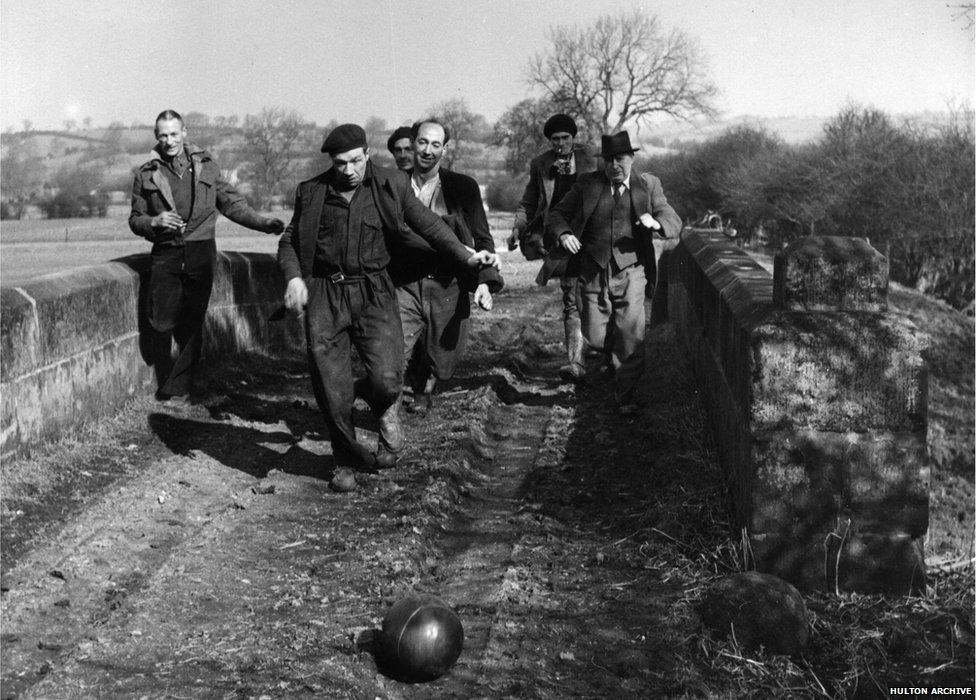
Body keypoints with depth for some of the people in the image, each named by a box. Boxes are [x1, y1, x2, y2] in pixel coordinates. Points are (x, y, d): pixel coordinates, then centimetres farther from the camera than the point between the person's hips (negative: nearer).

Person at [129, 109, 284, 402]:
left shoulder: (205, 165, 9)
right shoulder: (146, 174, 8)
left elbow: (231, 202, 13)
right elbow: (135, 220, 12)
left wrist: (262, 222, 0)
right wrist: (154, 221, -10)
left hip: (200, 253, 0)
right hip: (166, 255, 0)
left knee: (192, 325, -3)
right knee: (162, 324, -4)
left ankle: (178, 389, 5)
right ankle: (164, 383, 14)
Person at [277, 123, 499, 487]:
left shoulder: (391, 185, 2)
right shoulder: (312, 192, 5)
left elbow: (427, 224, 5)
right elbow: (289, 241, 13)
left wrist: (466, 256, -7)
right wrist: (293, 276, -6)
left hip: (373, 293, -1)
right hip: (325, 293, 1)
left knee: (386, 376, -17)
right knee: (331, 388, 0)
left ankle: (385, 412, 20)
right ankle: (347, 460, 21)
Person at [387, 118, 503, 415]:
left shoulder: (463, 187, 0)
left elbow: (482, 238, 2)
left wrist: (485, 281, -12)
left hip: (448, 288, 0)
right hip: (404, 287, 0)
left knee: (440, 358, 12)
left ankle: (425, 390, 46)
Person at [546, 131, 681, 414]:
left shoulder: (648, 185, 5)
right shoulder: (587, 184, 4)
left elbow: (674, 222, 2)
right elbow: (557, 214, 5)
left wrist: (655, 222, -22)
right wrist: (563, 234, -18)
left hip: (630, 273, -1)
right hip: (593, 273, 1)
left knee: (631, 337, -5)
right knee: (595, 336, 5)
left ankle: (626, 395, 12)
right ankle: (614, 354, 39)